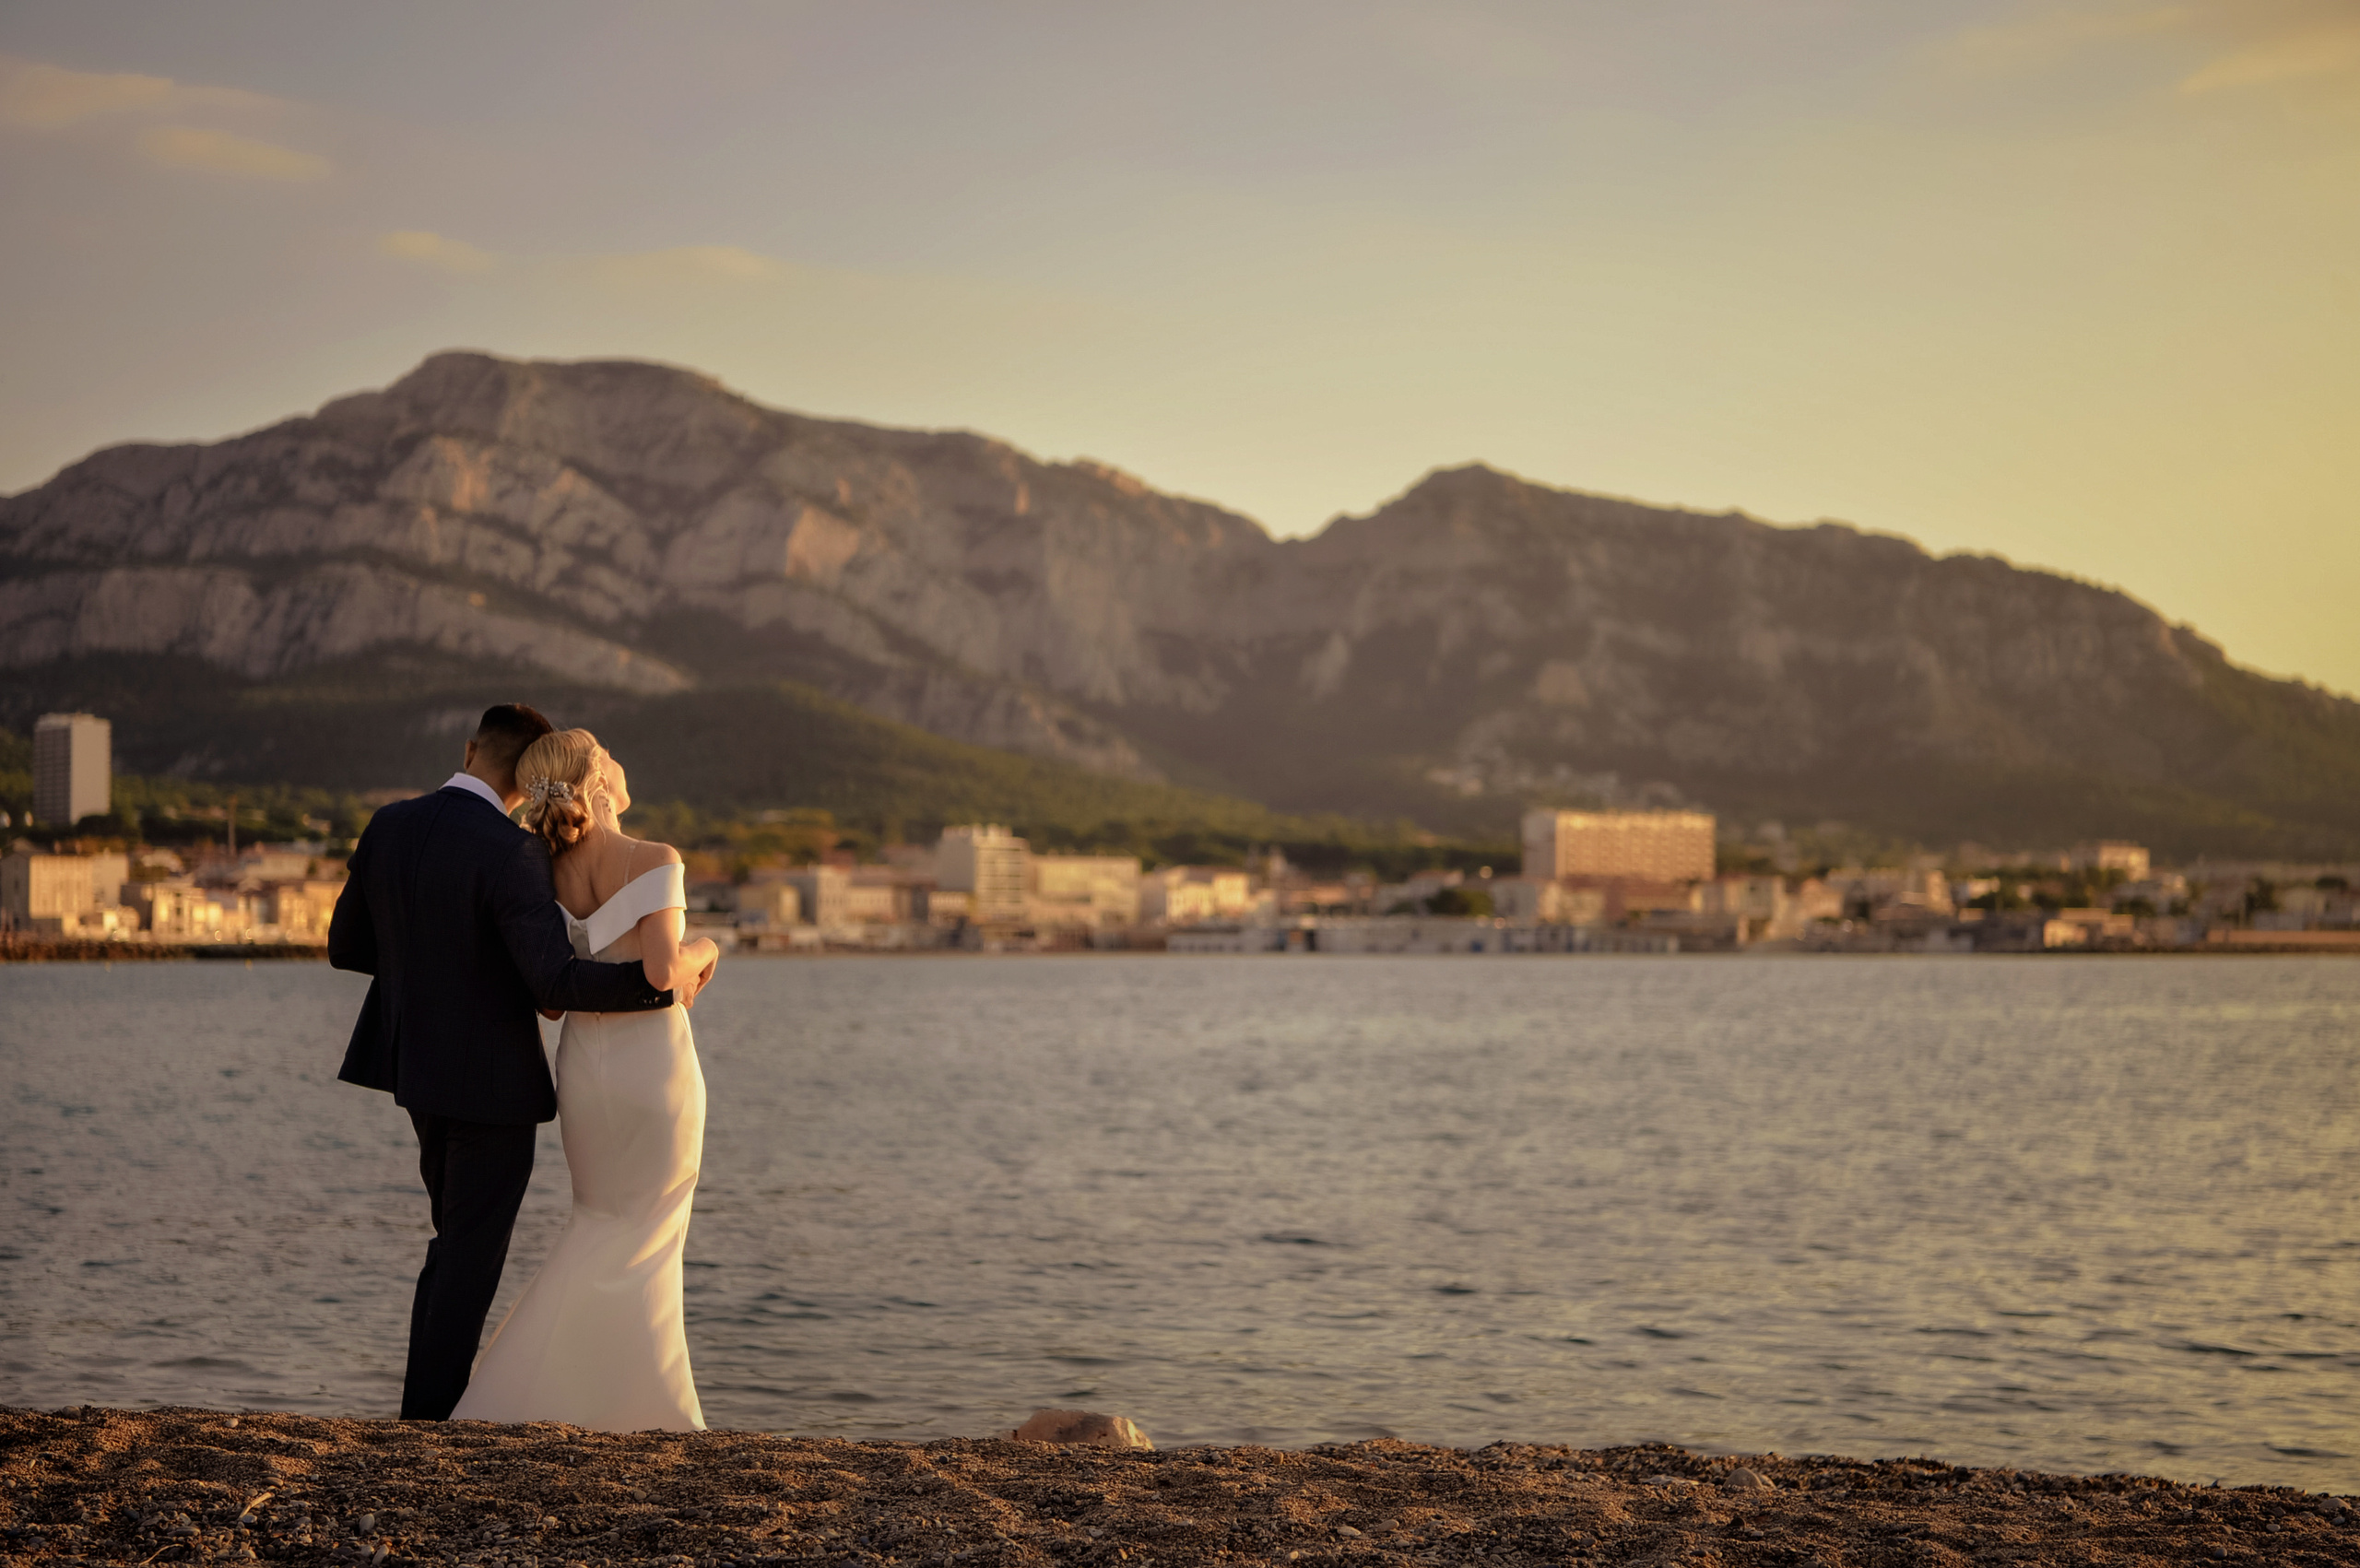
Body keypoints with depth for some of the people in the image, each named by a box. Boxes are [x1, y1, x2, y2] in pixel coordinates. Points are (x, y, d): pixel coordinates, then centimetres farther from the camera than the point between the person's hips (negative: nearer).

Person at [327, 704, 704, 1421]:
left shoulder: (389, 826, 0)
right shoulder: (508, 852, -23)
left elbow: (346, 946, 9)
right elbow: (557, 981, -29)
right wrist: (660, 983, -18)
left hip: (418, 1065, 8)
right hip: (491, 1079, -7)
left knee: (457, 1242, 21)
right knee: (470, 1257, 4)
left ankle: (425, 1405, 25)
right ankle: (430, 1416, 9)